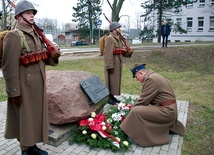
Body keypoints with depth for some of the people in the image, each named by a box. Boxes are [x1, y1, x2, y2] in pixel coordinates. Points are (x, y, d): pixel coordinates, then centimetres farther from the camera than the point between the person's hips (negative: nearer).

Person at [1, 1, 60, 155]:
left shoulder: (36, 34, 13)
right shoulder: (13, 36, -13)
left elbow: (42, 58, 18)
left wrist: (53, 57, -4)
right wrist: (14, 91, -19)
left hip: (38, 84, 8)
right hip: (24, 86, -8)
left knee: (37, 114, 17)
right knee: (25, 117, 6)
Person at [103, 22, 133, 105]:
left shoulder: (118, 38, 15)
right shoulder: (110, 39, -15)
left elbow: (121, 51, 20)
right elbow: (108, 54, -21)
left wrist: (128, 53, 1)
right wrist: (110, 66, -23)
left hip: (118, 64, 9)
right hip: (112, 64, -9)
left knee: (116, 80, 15)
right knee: (111, 81, 0)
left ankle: (112, 96, 27)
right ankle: (108, 97, 13)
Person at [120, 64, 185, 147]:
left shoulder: (150, 79, -19)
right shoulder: (153, 76, 12)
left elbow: (143, 100, -17)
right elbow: (146, 98, 16)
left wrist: (133, 108, -3)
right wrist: (134, 106, 14)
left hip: (166, 111, -10)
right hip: (169, 109, 10)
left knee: (136, 111, -18)